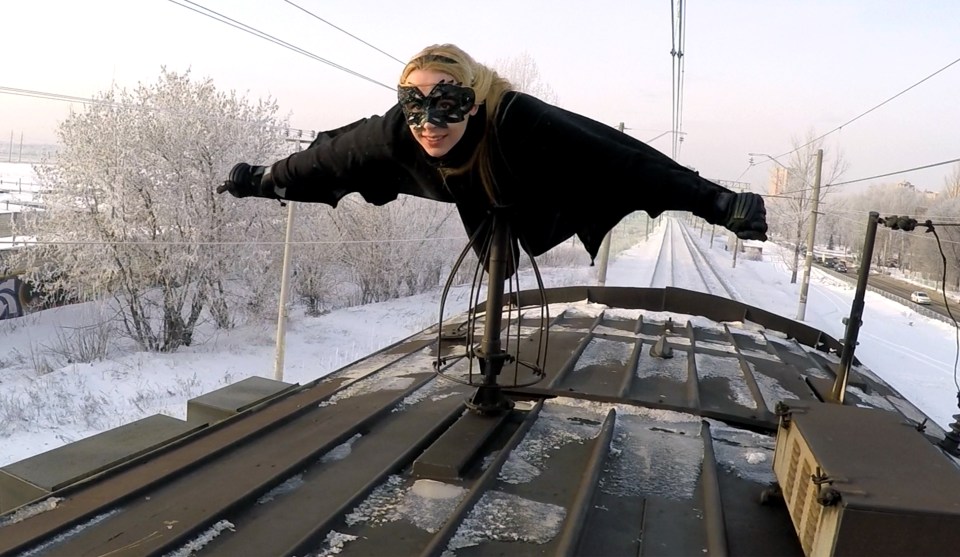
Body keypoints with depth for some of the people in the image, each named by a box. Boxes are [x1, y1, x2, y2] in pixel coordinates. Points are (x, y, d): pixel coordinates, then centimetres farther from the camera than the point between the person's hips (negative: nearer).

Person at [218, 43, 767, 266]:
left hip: (534, 201, -3)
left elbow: (622, 157, -47)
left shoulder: (519, 121, -46)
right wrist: (261, 180, -8)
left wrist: (719, 202, -49)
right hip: (476, 202, 3)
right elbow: (331, 155, -21)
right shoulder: (398, 132, -36)